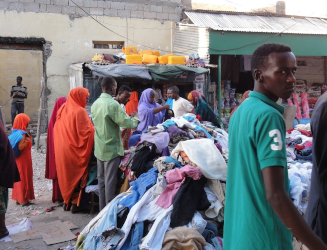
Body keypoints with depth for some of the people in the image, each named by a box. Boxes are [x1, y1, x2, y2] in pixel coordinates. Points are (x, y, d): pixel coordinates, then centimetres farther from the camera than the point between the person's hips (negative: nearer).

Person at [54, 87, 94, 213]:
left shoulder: (63, 109, 7)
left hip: (61, 149, 7)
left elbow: (58, 131, 13)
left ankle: (67, 201, 24)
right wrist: (94, 129, -2)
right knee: (77, 175, 5)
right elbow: (85, 132, -19)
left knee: (66, 175, 15)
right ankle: (75, 202, 10)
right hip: (75, 150, -7)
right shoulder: (79, 111, -17)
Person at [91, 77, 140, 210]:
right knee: (110, 181, 0)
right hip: (111, 148, -7)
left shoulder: (95, 104, 6)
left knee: (101, 179, 14)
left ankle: (102, 208, 23)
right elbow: (126, 123, -18)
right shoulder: (113, 104, -18)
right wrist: (135, 120, 4)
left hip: (99, 148, 8)